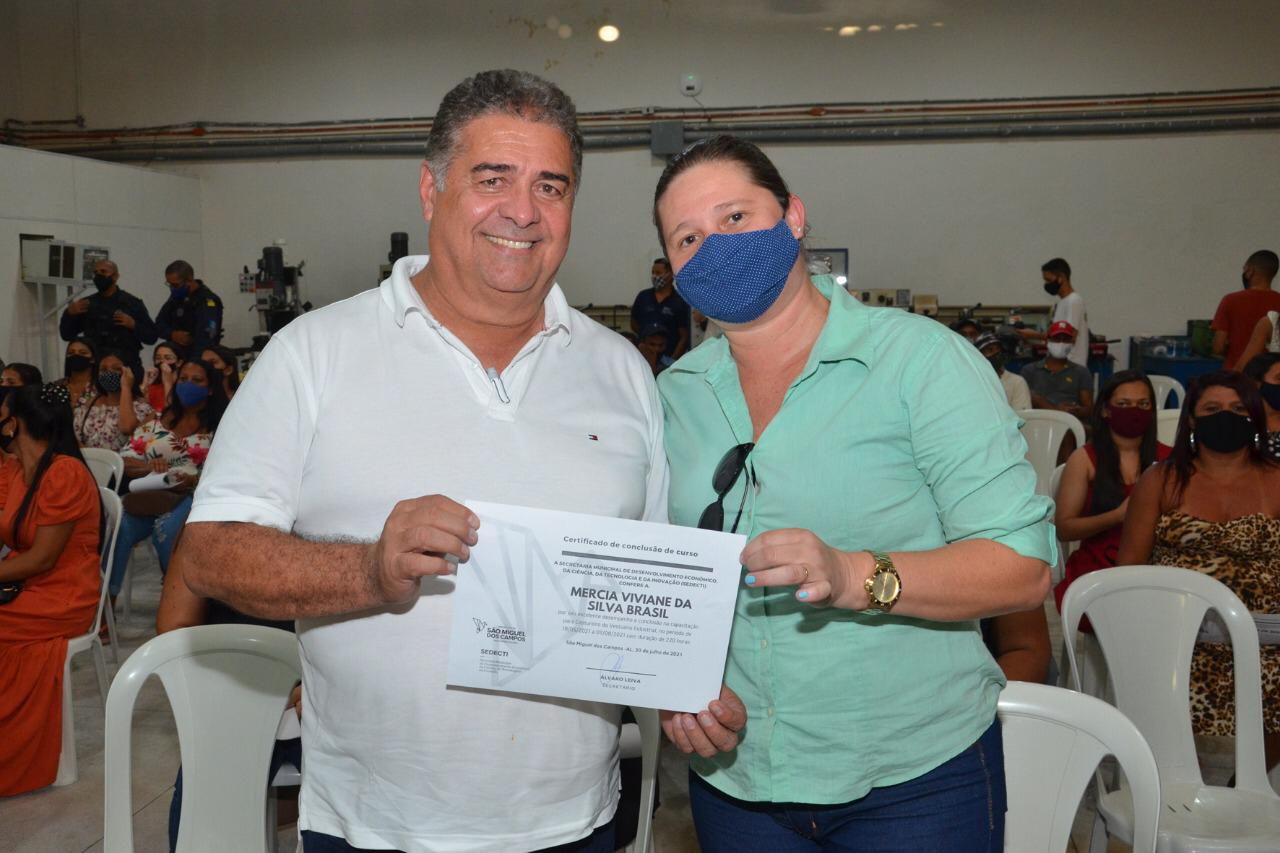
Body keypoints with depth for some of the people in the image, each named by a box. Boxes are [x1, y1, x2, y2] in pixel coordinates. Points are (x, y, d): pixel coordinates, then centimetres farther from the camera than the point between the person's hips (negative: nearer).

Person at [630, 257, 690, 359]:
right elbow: (634, 324, 16)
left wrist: (673, 359, -11)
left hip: (668, 358, -2)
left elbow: (684, 337, -4)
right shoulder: (643, 296, 6)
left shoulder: (680, 302, -2)